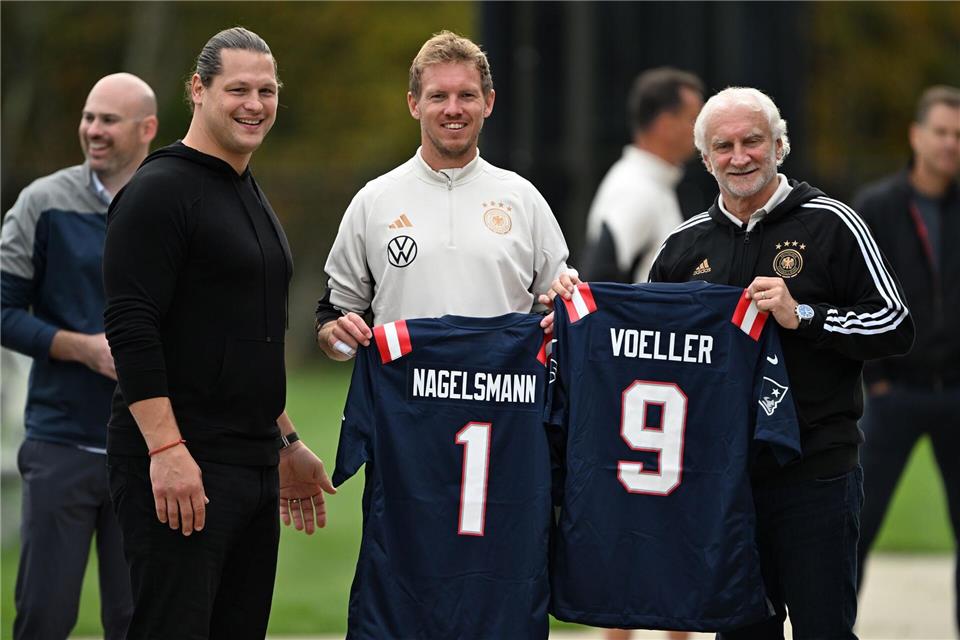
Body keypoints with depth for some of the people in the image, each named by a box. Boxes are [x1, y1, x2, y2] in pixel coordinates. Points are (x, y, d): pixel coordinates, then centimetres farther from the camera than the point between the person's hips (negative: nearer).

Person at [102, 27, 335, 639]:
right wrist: (167, 450, -24)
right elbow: (130, 329, -18)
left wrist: (286, 442, 26)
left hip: (255, 470, 9)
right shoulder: (161, 191, -9)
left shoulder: (253, 198, 20)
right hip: (177, 466, -9)